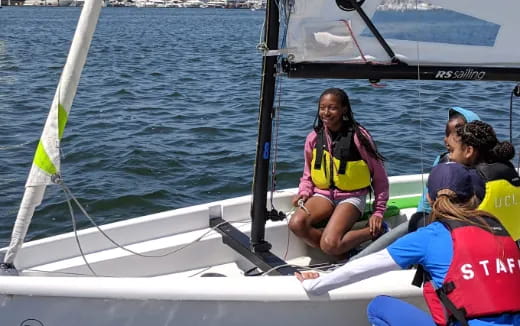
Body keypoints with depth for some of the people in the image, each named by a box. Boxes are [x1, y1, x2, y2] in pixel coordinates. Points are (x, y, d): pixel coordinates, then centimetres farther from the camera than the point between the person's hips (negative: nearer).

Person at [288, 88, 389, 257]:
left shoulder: (358, 136, -10)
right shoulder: (314, 138, 1)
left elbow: (379, 176, -2)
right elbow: (307, 175, 15)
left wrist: (379, 212, -4)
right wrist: (304, 193, -6)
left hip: (351, 197, -4)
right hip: (323, 194, 4)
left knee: (329, 245, -29)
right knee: (296, 224, -29)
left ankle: (375, 231, -3)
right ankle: (343, 252, -11)